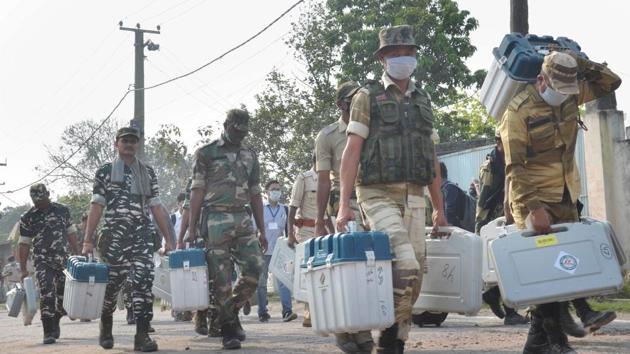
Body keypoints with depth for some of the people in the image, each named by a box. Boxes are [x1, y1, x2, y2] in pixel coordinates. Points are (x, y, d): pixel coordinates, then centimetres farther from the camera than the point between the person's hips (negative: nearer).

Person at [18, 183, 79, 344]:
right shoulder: (27, 218, 2)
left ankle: (55, 323, 31)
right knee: (47, 295, -15)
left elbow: (71, 233, 15)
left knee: (64, 295, 6)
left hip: (64, 260, 3)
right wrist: (23, 269, -1)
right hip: (43, 262, -3)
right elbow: (24, 244, 3)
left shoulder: (62, 210, 9)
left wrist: (77, 256, 11)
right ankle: (48, 332, -12)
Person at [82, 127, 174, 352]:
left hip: (143, 234, 2)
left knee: (144, 281, -12)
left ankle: (142, 335, -11)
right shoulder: (105, 171, 7)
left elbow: (156, 207, 12)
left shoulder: (148, 172, 14)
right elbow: (97, 206, 1)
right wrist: (87, 240, -6)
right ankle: (105, 328, 28)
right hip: (115, 234, -2)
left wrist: (168, 239, 7)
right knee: (112, 283, 2)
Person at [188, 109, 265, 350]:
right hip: (216, 219, -4)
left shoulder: (250, 156, 16)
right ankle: (228, 327, 5)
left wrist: (262, 230, 13)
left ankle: (231, 311, 16)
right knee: (221, 276, -4)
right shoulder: (207, 153, 2)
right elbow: (197, 191, -2)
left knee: (254, 267, -6)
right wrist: (192, 227, -8)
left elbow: (255, 194, 17)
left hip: (243, 219, 5)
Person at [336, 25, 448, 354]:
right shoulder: (368, 96, 3)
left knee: (414, 273, 2)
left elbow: (431, 158, 20)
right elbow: (352, 150, -4)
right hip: (379, 194, -5)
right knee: (406, 266, -20)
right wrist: (344, 204, -13)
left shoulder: (422, 100, 18)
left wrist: (439, 209, 18)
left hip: (414, 198, 6)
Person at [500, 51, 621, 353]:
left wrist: (579, 64, -2)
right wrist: (533, 207, -25)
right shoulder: (519, 111, -14)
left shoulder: (571, 96, 6)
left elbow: (611, 82, 14)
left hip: (566, 198, 7)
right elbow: (514, 167, -18)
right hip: (535, 199, -7)